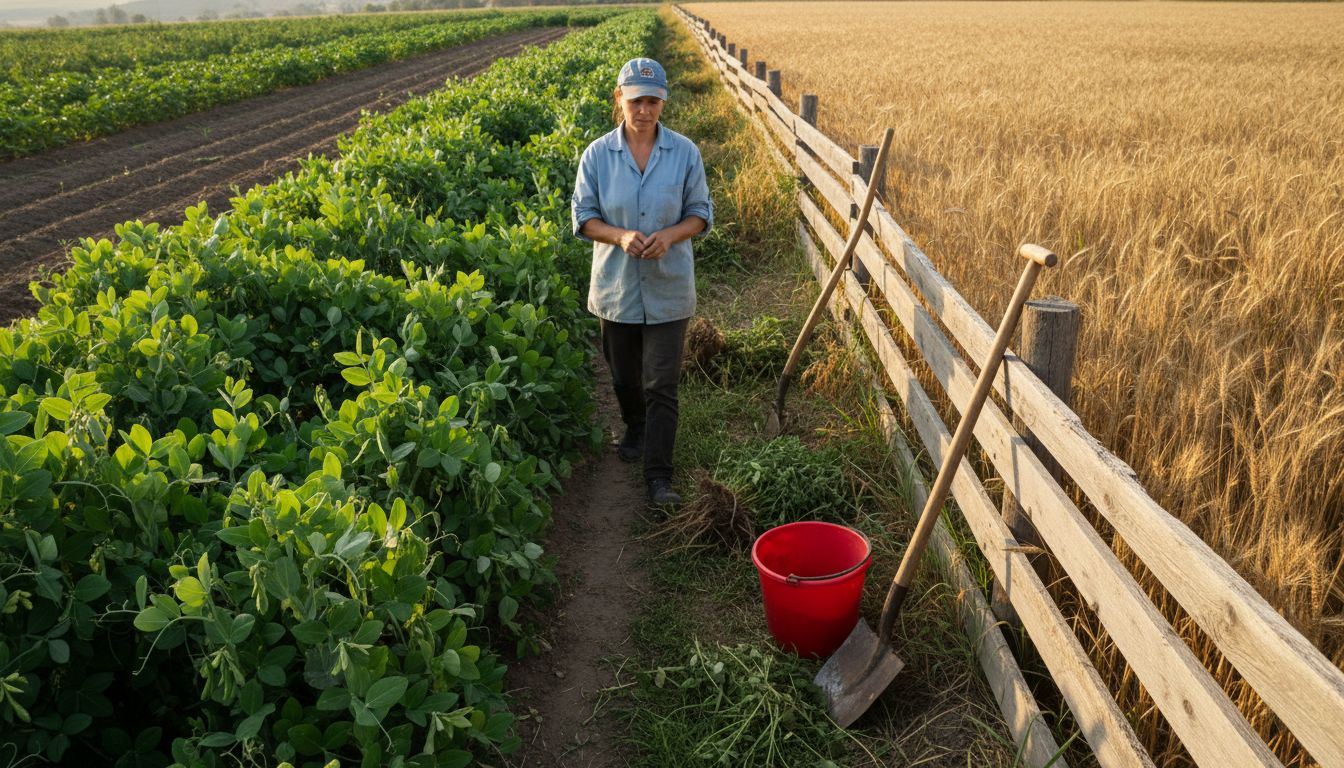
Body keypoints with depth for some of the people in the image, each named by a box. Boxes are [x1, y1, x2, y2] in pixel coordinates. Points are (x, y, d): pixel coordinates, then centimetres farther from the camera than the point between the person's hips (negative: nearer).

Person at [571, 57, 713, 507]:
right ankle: (635, 430, 48)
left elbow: (700, 214, 1)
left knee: (661, 385, -5)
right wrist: (620, 236, -21)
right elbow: (583, 217, -1)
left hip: (668, 288, -2)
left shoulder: (685, 153, -5)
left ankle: (658, 475, 0)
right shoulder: (597, 155, -4)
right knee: (624, 375, 19)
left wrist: (670, 235, -20)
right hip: (616, 286, 2)